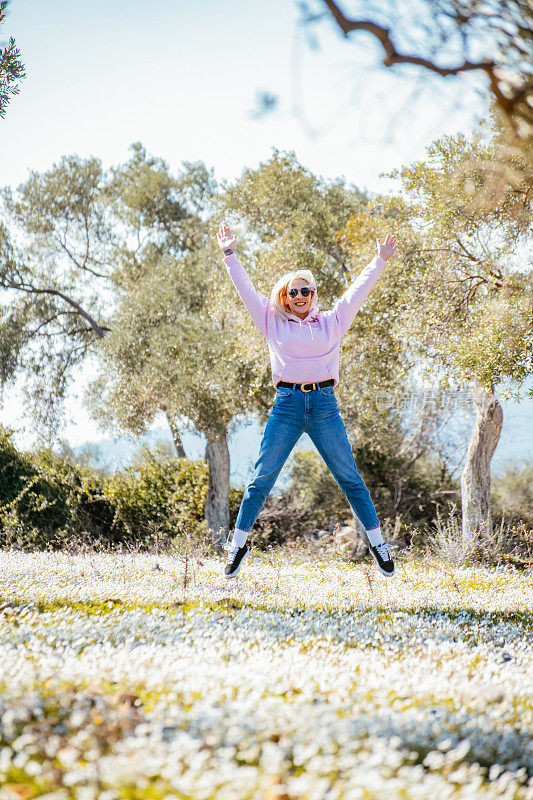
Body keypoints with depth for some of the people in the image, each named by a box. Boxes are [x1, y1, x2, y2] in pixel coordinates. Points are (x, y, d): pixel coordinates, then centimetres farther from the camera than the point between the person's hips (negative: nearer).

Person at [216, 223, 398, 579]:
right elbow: (247, 289, 11)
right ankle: (238, 545, 9)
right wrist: (230, 254, 9)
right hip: (287, 405, 0)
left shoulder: (332, 321, 13)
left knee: (349, 477, 2)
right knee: (262, 478, 0)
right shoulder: (273, 322, 11)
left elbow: (359, 290, 14)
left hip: (325, 405, 0)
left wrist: (381, 259, 12)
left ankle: (378, 543, 9)